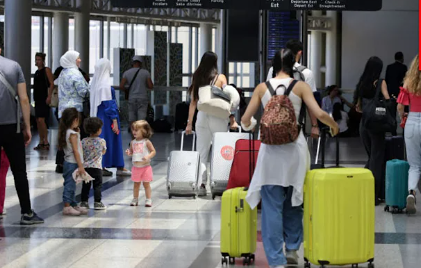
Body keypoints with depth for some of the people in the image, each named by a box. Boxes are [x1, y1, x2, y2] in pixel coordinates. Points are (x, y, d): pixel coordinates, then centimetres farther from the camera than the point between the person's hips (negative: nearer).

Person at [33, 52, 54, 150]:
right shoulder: (37, 72, 17)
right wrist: (35, 97, 15)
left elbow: (51, 84, -12)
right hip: (37, 98, 8)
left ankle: (46, 142, -11)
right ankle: (41, 142, 13)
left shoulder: (46, 70, -5)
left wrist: (49, 96, -21)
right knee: (38, 121, 8)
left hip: (44, 98, -8)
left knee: (41, 120, -16)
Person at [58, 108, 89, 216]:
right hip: (73, 163, -10)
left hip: (67, 162, 10)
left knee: (70, 185, 14)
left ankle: (74, 205, 21)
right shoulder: (73, 134, -16)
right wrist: (80, 166, -19)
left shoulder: (65, 133, 12)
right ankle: (67, 207, -9)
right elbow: (75, 151, -19)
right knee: (70, 184, -8)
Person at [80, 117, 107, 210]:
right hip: (97, 167, -3)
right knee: (97, 185, 4)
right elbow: (104, 152, 10)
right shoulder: (102, 141, -7)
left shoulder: (84, 141, -2)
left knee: (86, 185, 10)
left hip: (86, 166, 3)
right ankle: (97, 202, 3)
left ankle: (84, 202, 13)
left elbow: (81, 154, 4)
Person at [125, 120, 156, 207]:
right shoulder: (133, 142, 6)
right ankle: (135, 199, 20)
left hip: (145, 166, -4)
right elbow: (131, 151, 16)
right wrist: (129, 153, -7)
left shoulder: (146, 142, -9)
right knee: (136, 184, 12)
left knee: (146, 184, 1)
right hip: (136, 167, 4)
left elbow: (153, 151, -8)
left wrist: (148, 157, -24)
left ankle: (148, 200, 6)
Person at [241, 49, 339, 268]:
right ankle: (292, 248, 24)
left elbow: (245, 120, 6)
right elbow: (319, 114, -7)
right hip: (294, 147, 0)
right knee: (294, 200, 19)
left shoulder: (262, 88, 4)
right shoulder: (300, 86, 1)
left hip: (271, 150, 0)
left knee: (272, 206, 1)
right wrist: (333, 124, 14)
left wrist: (248, 125, 30)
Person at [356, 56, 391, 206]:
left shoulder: (361, 83, 8)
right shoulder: (380, 83, -7)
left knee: (371, 157, 20)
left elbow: (358, 108, 12)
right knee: (377, 159, 1)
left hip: (363, 124, 5)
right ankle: (374, 195, -1)